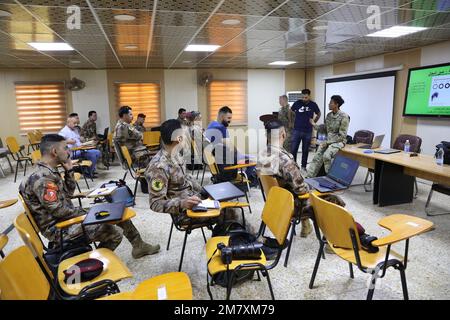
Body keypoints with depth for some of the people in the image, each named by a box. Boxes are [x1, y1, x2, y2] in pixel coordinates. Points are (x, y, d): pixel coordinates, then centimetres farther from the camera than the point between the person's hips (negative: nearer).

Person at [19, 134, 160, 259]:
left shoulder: (50, 172, 7)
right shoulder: (42, 178, -24)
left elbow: (68, 193, 15)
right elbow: (58, 210, -25)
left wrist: (69, 170, 3)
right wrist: (85, 213, -11)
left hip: (68, 217, 10)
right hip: (59, 229, -10)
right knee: (115, 234, -19)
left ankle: (139, 246, 21)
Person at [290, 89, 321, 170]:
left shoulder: (313, 105, -1)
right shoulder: (297, 103, -5)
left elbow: (318, 114, 17)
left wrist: (313, 122, 7)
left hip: (308, 131, 1)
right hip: (297, 130, -1)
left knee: (305, 150, 9)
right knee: (293, 149, -2)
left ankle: (304, 166, 21)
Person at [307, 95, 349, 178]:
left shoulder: (344, 116, -12)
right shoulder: (329, 115, 9)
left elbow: (342, 135, -14)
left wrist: (328, 142, -17)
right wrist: (314, 125, 8)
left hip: (338, 141, -6)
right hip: (328, 140, 6)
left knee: (326, 155, -31)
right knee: (317, 157, -13)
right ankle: (309, 177, -13)